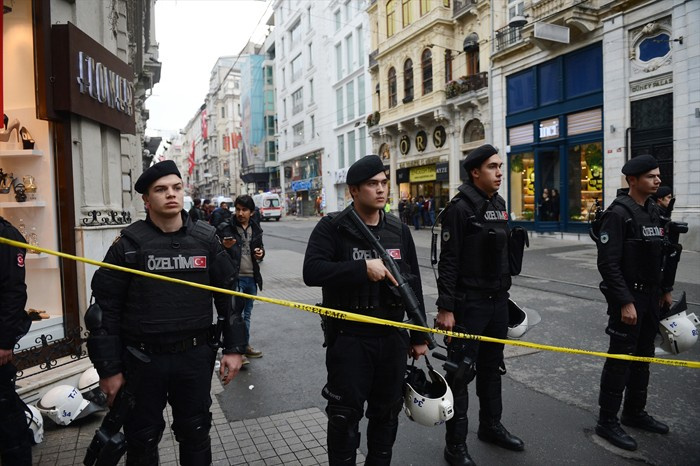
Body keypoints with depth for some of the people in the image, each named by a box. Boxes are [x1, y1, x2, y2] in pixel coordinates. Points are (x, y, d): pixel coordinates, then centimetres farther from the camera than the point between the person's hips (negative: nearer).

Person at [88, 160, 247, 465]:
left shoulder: (206, 240, 0)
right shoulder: (129, 244, -7)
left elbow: (227, 296, 4)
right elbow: (106, 309, -6)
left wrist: (234, 348, 1)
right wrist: (109, 368, -6)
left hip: (196, 357, 2)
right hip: (143, 359, -1)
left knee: (196, 434, 18)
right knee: (143, 439, 17)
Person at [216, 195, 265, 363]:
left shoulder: (255, 228, 10)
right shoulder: (225, 227, -7)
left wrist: (261, 252, 2)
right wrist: (223, 246, -25)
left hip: (251, 278, 6)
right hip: (234, 277, -6)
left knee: (247, 314, 17)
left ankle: (245, 345, 30)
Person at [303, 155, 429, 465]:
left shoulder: (399, 230, 5)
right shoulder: (332, 227, -8)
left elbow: (413, 285, 10)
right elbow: (312, 271, -22)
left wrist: (419, 336, 10)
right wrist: (363, 268, -28)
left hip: (392, 337, 5)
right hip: (348, 338, -4)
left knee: (387, 413, 18)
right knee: (345, 416, 7)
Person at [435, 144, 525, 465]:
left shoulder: (499, 205, 11)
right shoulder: (460, 207, -14)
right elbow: (448, 261, -17)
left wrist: (504, 292, 18)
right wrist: (445, 308, -20)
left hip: (498, 300, 8)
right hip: (469, 304, -8)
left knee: (492, 367, 20)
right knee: (461, 373, 1)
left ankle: (491, 426, 38)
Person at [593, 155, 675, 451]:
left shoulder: (653, 211, 10)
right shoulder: (618, 213, -16)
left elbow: (658, 256, 18)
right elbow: (608, 264, -21)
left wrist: (665, 290, 17)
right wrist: (625, 302, -22)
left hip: (651, 296, 8)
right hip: (628, 297, -8)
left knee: (643, 357, 17)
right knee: (621, 359, -1)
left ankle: (635, 413, 32)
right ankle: (607, 421, 11)